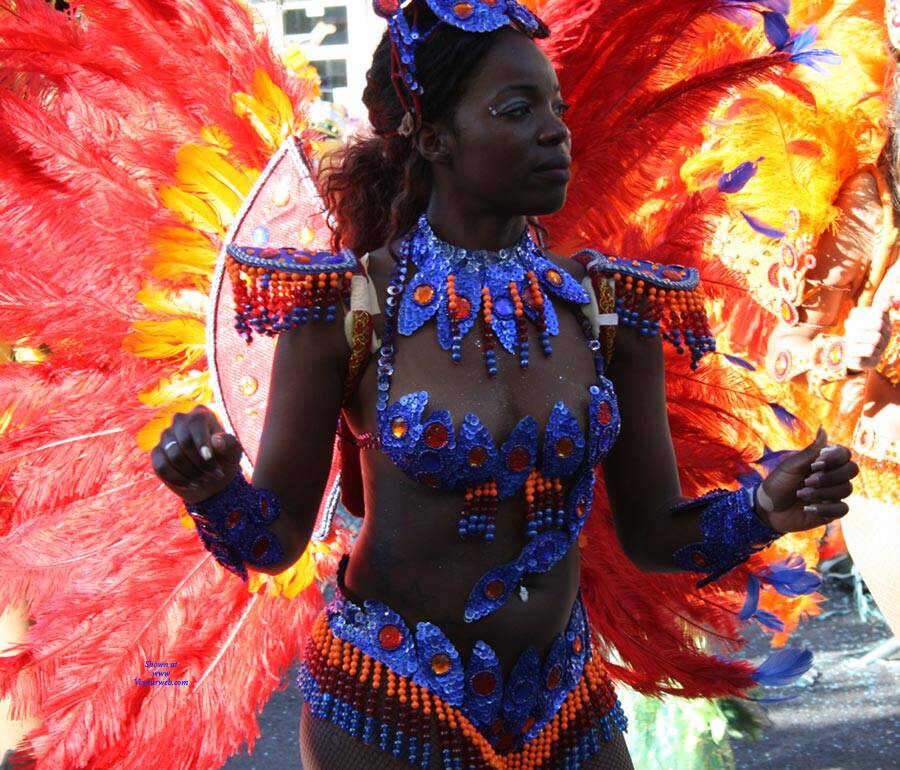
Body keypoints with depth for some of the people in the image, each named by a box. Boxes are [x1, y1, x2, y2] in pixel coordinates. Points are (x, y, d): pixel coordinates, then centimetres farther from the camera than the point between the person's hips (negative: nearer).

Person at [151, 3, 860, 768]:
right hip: (387, 707, -3)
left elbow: (653, 535, 2)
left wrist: (762, 511, -16)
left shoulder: (608, 304, -5)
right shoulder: (344, 304, -14)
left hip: (568, 700, 4)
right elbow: (276, 538, -7)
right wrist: (214, 487, -27)